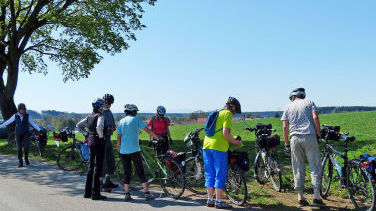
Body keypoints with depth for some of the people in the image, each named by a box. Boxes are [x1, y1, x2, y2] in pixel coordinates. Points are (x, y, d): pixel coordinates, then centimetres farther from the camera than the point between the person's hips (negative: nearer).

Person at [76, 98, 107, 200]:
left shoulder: (89, 116, 12)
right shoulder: (100, 116, -12)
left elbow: (78, 126, 18)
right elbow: (99, 126, -32)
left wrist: (86, 133, 12)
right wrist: (101, 135, -17)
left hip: (91, 141, 8)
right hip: (98, 142, -8)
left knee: (91, 167, 15)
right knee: (97, 168, -4)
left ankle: (87, 192, 21)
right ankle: (95, 194, -1)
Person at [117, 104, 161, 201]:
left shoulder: (121, 121, 9)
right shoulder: (136, 119, 0)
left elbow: (119, 138, 7)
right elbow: (148, 131, -3)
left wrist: (119, 151, 13)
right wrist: (158, 138, 9)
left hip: (123, 151, 3)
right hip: (134, 150, -3)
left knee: (126, 172, 10)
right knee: (140, 171, 2)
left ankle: (127, 194, 10)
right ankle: (147, 193, 0)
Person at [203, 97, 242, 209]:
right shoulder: (227, 113, -4)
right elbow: (225, 134, -14)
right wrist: (236, 142, 0)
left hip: (206, 145, 8)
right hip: (218, 147, -8)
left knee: (209, 174, 12)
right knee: (220, 175, 0)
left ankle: (210, 200, 17)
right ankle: (219, 201, 4)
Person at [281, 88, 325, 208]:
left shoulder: (288, 107, 15)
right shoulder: (309, 103, 14)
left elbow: (285, 127, 7)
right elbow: (315, 118, -3)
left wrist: (286, 144, 10)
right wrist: (318, 135, 1)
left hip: (295, 138, 1)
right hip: (310, 136, -1)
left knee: (298, 169, 7)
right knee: (315, 167, 3)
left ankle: (300, 198, 9)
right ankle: (316, 197, -1)